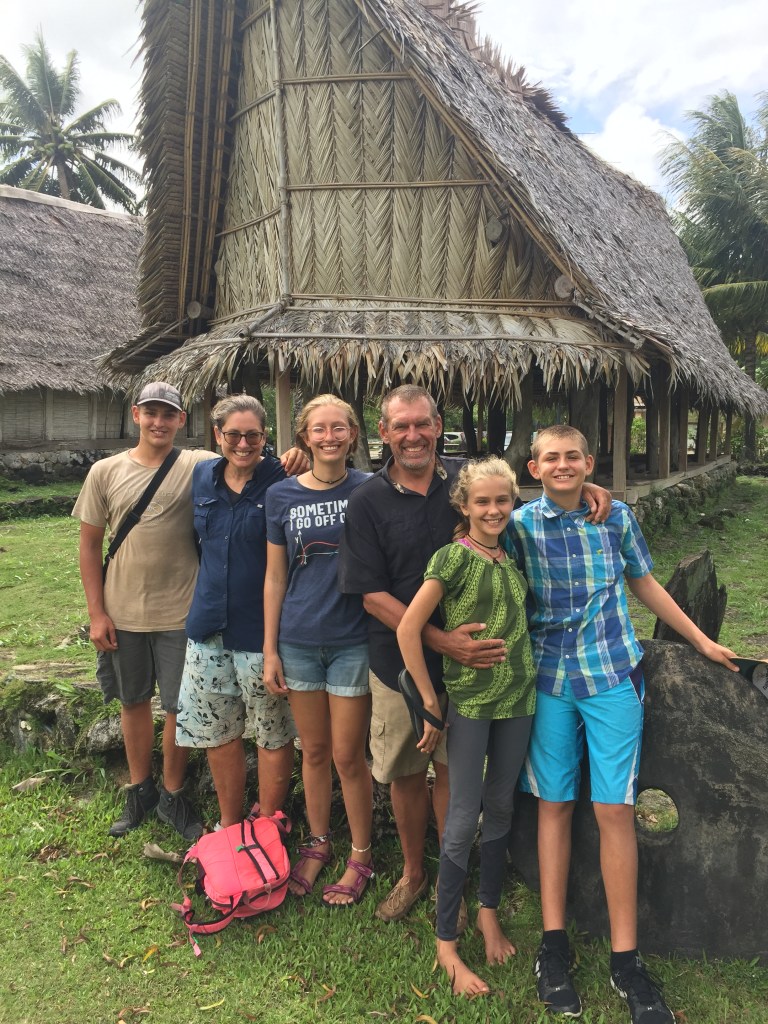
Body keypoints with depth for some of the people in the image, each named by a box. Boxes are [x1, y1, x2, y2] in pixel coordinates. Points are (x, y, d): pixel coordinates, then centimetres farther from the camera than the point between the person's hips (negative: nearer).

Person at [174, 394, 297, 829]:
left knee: (273, 733, 8)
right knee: (217, 730, 17)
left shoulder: (280, 480, -10)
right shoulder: (202, 476, 6)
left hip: (260, 626, -5)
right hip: (209, 626, 6)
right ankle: (229, 823, 37)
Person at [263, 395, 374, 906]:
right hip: (299, 640, 2)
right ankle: (317, 844, 36)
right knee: (314, 750, 15)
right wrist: (269, 649, 3)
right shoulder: (282, 495, 1)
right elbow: (275, 577, 4)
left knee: (349, 755, 6)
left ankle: (361, 857, 27)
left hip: (354, 639, -2)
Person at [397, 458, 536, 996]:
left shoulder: (513, 557, 6)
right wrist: (430, 702, -11)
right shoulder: (454, 557, -12)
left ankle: (489, 912, 37)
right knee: (463, 820, 2)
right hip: (468, 700, -5)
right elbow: (408, 629, -15)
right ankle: (447, 942, 19)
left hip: (517, 698, 5)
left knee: (501, 809, 17)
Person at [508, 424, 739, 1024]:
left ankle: (626, 959, 14)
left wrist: (701, 640, 18)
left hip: (612, 675, 0)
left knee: (614, 811, 0)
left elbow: (644, 584, 13)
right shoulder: (519, 524, -2)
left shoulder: (616, 517, 1)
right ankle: (554, 944, 21)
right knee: (554, 806, 8)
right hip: (548, 678, 0)